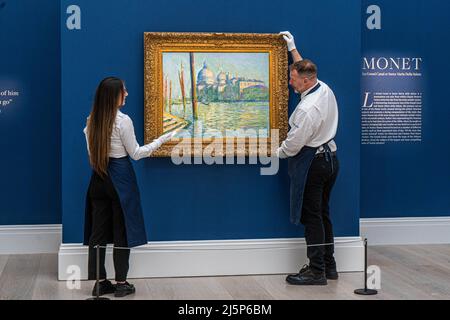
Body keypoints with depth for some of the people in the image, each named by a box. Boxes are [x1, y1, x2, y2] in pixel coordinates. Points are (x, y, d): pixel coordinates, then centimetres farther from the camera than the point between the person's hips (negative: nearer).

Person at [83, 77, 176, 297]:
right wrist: (162, 140, -1)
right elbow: (135, 153, -7)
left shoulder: (92, 121, 5)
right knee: (121, 231, 3)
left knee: (98, 230, 8)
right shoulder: (122, 120, -14)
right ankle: (121, 283, 9)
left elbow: (92, 154, 9)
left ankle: (99, 282, 13)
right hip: (119, 178, -6)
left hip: (99, 178, 6)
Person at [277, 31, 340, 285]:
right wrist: (293, 48, 33)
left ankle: (317, 271, 1)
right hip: (330, 158, 9)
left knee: (311, 216, -3)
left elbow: (294, 144, -18)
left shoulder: (308, 109, -25)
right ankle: (329, 265, 22)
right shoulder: (325, 89, 2)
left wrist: (277, 153, 2)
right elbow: (305, 70, 25)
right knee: (323, 214, 15)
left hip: (312, 163, -9)